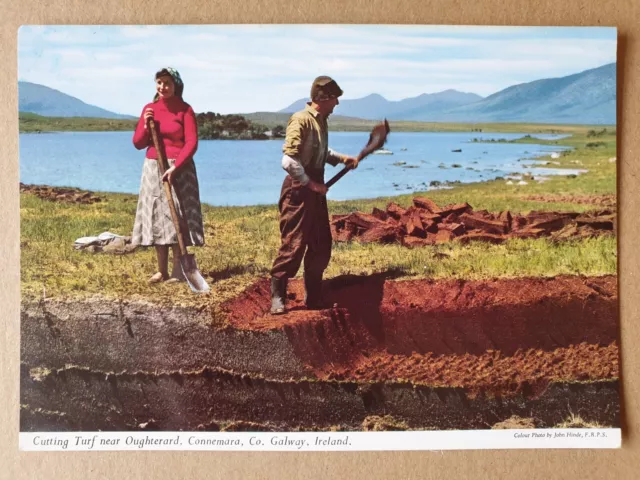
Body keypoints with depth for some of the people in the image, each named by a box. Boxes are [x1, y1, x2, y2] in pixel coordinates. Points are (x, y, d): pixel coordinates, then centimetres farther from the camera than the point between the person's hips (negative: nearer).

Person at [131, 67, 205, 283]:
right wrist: (146, 125, -10)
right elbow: (138, 143, 9)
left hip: (179, 168, -4)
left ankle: (178, 269, -1)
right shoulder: (149, 108, 9)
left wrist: (175, 167, -21)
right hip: (152, 169, 5)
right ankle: (161, 270, 11)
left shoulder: (185, 109, -3)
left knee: (177, 217, -6)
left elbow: (191, 143, -11)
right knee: (156, 217, 4)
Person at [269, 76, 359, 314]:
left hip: (315, 189, 9)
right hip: (298, 190, -9)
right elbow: (289, 161, -23)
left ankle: (314, 298, 23)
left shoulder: (321, 121, 11)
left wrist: (340, 158, 13)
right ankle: (277, 297, 4)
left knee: (322, 245, 12)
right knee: (293, 244, -7)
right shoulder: (301, 120, -16)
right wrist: (309, 183, -17)